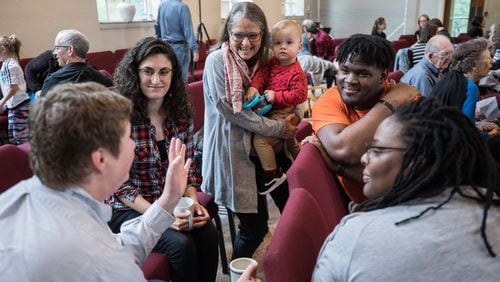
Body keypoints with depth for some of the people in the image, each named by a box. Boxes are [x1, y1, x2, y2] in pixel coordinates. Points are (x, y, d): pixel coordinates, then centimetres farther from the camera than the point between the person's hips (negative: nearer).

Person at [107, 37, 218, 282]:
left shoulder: (181, 112, -1)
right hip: (129, 208, -4)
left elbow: (187, 166, 6)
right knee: (182, 243, -25)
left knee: (208, 234, -21)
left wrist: (192, 201, -11)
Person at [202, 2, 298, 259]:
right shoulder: (217, 61, -12)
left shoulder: (262, 60, 5)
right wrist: (278, 128, -15)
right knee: (254, 226, -2)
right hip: (233, 152, -5)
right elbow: (231, 111, -17)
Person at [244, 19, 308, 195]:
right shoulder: (273, 63, 1)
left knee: (260, 139, -19)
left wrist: (276, 96, -29)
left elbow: (299, 95, -25)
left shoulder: (296, 72, -21)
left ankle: (273, 175, -7)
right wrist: (253, 87, -25)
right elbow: (262, 73, -6)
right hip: (274, 112, 9)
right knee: (289, 141, 30)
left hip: (285, 114, -9)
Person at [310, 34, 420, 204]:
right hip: (348, 203, 2)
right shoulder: (328, 101, -11)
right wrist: (389, 103, -19)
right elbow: (344, 150, -29)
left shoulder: (407, 100, -12)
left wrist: (334, 162, -25)